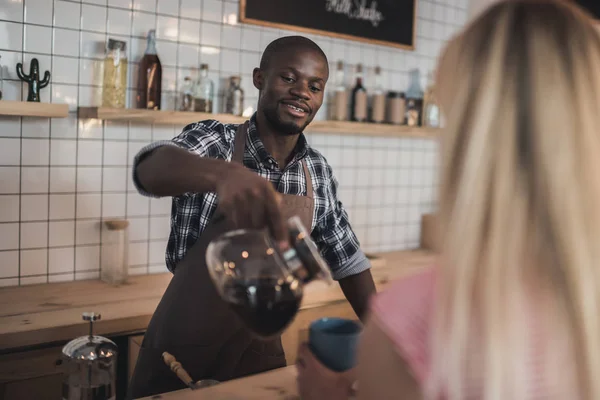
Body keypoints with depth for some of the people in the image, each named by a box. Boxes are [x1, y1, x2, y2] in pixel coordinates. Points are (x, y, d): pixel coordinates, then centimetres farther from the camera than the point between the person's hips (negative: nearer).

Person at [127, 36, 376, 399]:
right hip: (181, 355, -3)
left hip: (261, 353, 3)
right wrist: (225, 173, -54)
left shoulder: (319, 171, -2)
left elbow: (346, 258, 8)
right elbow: (151, 168, -35)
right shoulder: (215, 140, -14)